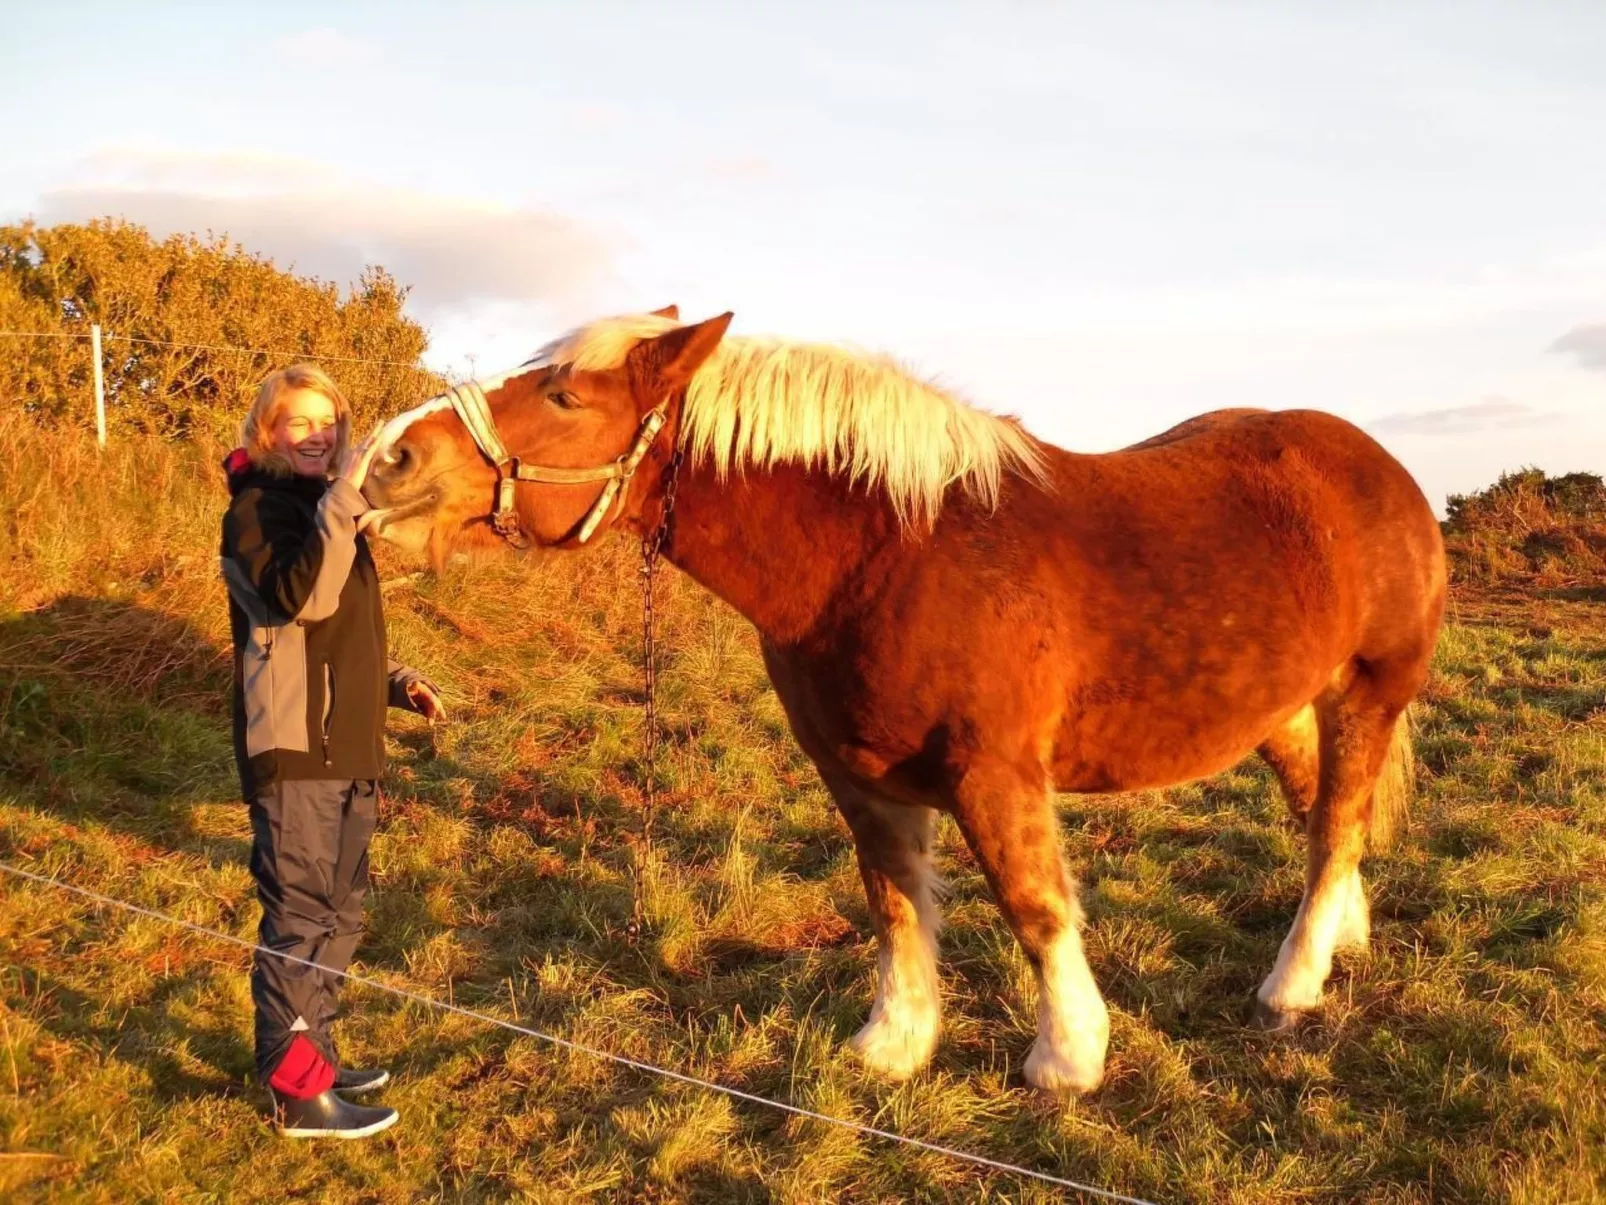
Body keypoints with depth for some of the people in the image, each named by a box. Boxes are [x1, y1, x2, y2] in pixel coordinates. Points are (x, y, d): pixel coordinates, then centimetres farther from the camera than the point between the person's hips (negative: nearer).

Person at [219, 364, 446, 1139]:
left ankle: (310, 1052, 30)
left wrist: (397, 683, 10)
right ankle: (297, 1092, 5)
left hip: (346, 749, 9)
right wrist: (342, 503, -36)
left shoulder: (323, 511, 16)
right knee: (300, 915, -3)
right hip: (294, 752, -9)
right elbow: (301, 599, -31)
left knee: (339, 913, 16)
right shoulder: (258, 509, -10)